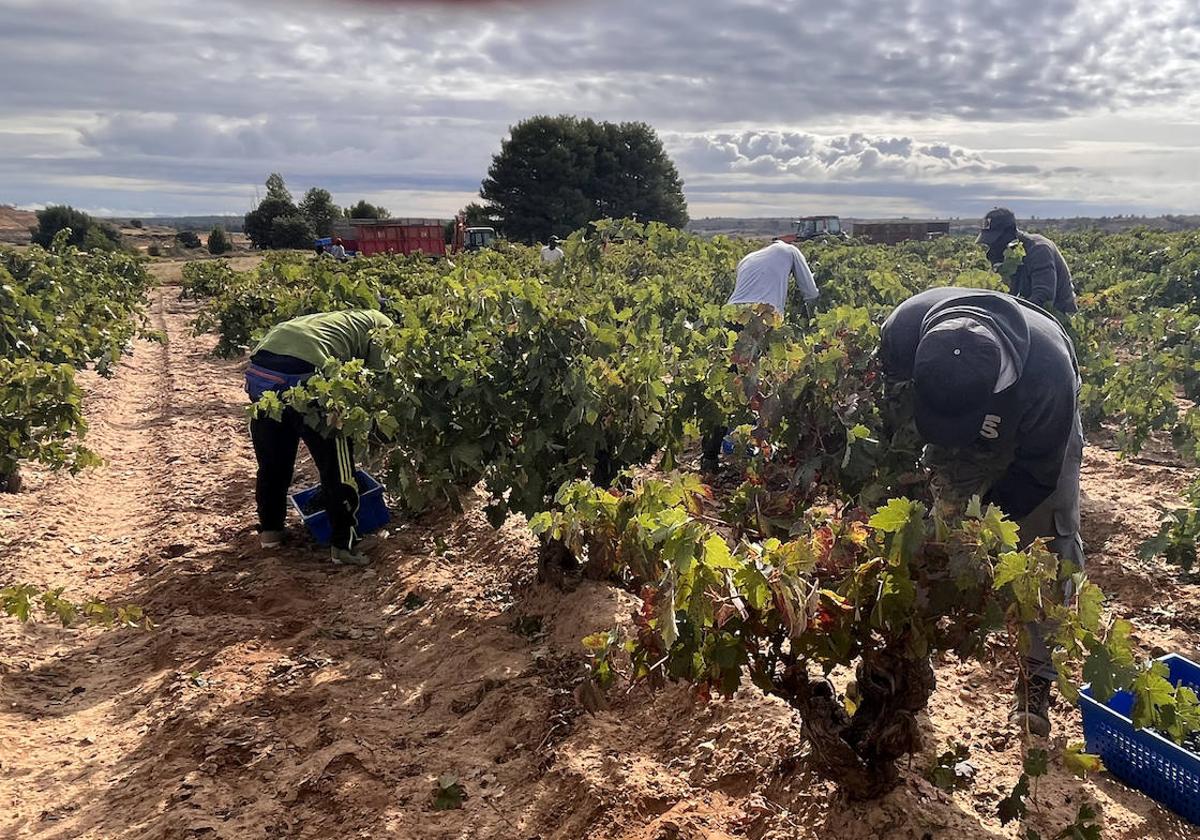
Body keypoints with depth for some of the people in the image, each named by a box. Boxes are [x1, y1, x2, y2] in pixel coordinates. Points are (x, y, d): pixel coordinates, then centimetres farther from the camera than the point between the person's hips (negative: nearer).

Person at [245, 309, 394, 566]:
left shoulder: (343, 319, 38)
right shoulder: (382, 325, 18)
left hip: (259, 368, 8)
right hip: (304, 372, -7)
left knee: (272, 460, 24)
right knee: (336, 465, 7)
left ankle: (269, 529, 38)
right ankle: (343, 544, 12)